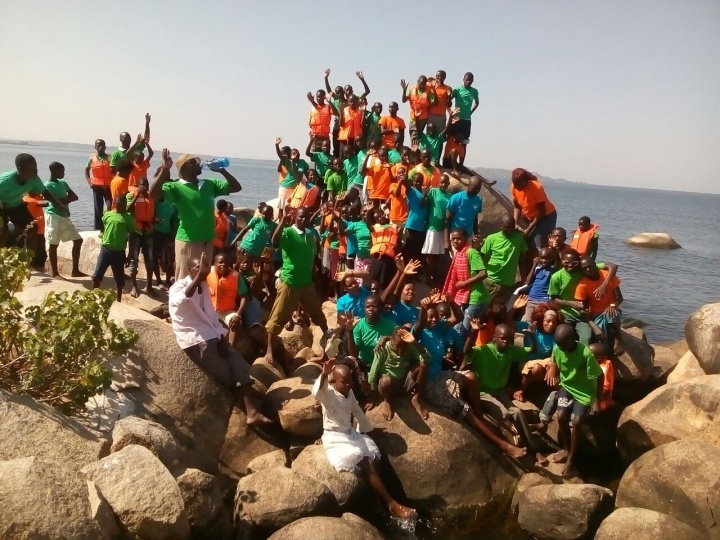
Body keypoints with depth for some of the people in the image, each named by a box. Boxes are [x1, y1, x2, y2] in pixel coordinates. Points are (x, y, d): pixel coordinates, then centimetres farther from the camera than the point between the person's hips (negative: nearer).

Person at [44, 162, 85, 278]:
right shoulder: (48, 185, -10)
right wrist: (67, 199, -5)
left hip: (64, 216, 8)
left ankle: (75, 270, 12)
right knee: (53, 245, -1)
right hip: (54, 216, -8)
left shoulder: (63, 183, 13)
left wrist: (63, 200, -9)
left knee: (78, 240, 7)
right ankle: (55, 273, 6)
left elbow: (75, 197, 7)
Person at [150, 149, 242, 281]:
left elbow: (236, 187, 15)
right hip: (187, 241, -6)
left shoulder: (209, 184, 11)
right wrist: (164, 169, -28)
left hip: (207, 242, 6)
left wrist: (221, 170, 3)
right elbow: (153, 193, -22)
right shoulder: (177, 187, -6)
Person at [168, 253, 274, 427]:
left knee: (240, 366, -10)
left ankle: (252, 412, -17)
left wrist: (221, 336, -1)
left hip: (211, 335, 7)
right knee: (226, 375, -14)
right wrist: (200, 273, -39)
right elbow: (184, 299, -33)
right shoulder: (178, 287, -6)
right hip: (193, 338, -7)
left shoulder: (204, 287, 17)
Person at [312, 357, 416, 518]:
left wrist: (369, 429, 32)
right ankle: (392, 504, -19)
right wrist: (324, 375, -59)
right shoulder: (327, 393, -15)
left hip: (351, 433, 7)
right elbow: (316, 392, -40)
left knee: (373, 461, -17)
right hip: (334, 438, -7)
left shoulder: (350, 393, 7)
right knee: (364, 463, -21)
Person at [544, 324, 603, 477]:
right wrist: (552, 370, -6)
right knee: (561, 416, -16)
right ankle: (566, 449, 10)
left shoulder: (586, 354, -28)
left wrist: (598, 398, -10)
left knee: (576, 421, -19)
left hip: (584, 391, -4)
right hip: (567, 386, 4)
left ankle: (571, 458, 1)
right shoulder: (557, 349, -13)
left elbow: (599, 376, -17)